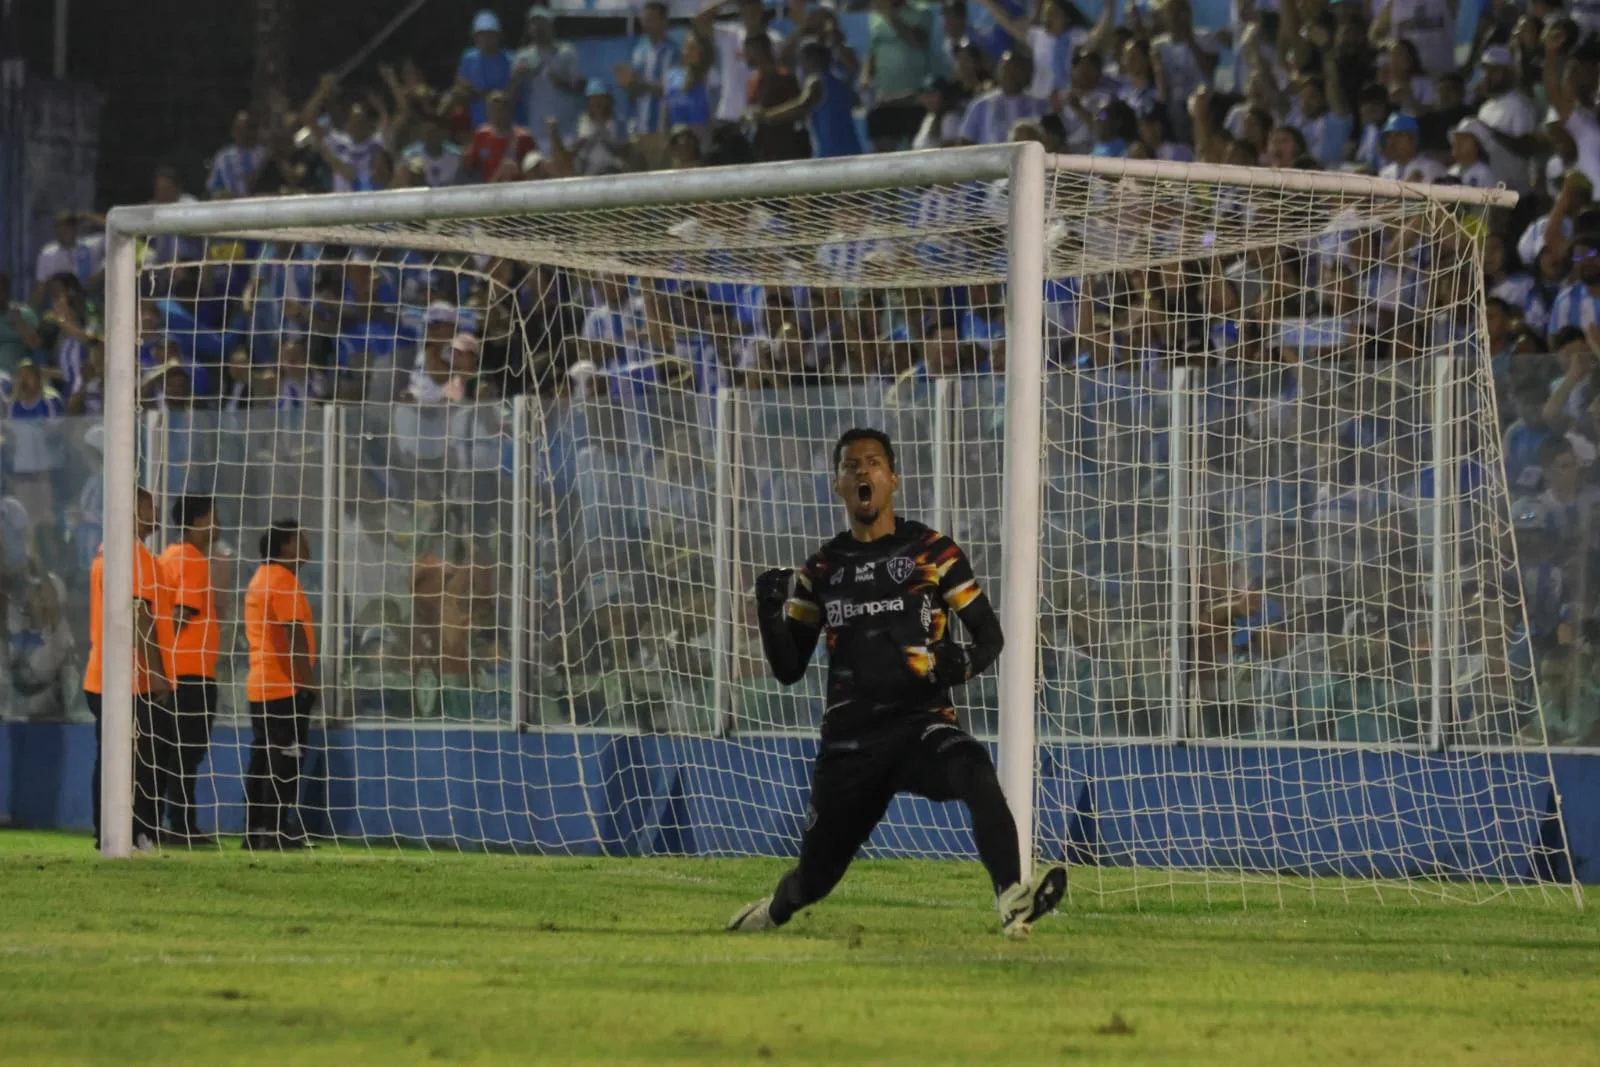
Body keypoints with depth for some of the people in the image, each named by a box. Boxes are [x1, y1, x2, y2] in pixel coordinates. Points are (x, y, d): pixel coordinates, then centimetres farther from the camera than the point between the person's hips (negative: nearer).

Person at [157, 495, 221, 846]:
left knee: (169, 751, 11)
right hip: (192, 671, -9)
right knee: (187, 751, -7)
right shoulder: (194, 561, -11)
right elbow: (182, 614, -19)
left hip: (172, 671, 9)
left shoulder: (169, 556, 17)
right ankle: (182, 826, -8)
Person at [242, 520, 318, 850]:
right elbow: (294, 634, -19)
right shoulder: (282, 580, -11)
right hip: (285, 687, -10)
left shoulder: (259, 579, 18)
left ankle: (254, 830, 10)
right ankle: (276, 831, -12)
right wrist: (308, 682, -18)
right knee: (284, 761, -9)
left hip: (259, 687, 10)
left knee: (262, 760, 10)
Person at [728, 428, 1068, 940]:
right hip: (850, 739, 3)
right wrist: (770, 611, -7)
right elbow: (788, 669, 11)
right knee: (811, 882, 8)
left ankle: (1012, 898, -51)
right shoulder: (822, 570, 11)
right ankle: (773, 911, 44)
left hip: (921, 722, -3)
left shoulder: (933, 552, 3)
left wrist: (967, 662, -17)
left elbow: (989, 634, 6)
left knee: (974, 771, -38)